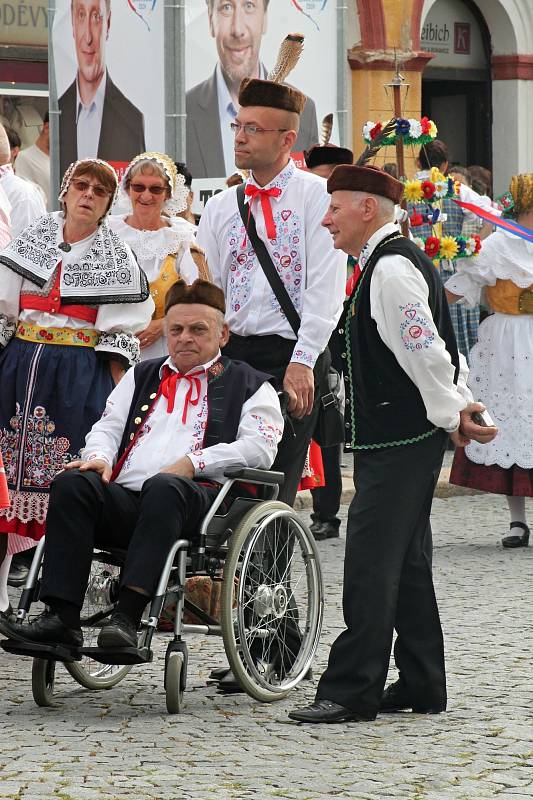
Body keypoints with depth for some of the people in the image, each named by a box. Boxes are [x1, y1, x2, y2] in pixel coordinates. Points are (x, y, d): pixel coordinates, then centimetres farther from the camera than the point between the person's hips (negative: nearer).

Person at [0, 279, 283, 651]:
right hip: (124, 499, 4)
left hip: (201, 499, -4)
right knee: (72, 484, -27)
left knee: (164, 487, -39)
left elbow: (259, 448, 2)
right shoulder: (142, 376, 33)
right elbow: (109, 426, 26)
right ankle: (62, 618, -36)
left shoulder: (249, 384, 17)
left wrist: (193, 463, -10)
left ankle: (127, 617, -48)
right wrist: (100, 457, 2)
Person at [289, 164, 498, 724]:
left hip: (397, 443, -11)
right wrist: (461, 406, 11)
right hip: (404, 440, 11)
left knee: (370, 565, -10)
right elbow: (435, 347, 20)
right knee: (406, 565, 13)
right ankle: (421, 687, 18)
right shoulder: (394, 261, 18)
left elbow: (424, 351, -21)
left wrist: (452, 416, -13)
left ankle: (351, 692, -10)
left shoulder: (391, 267, -16)